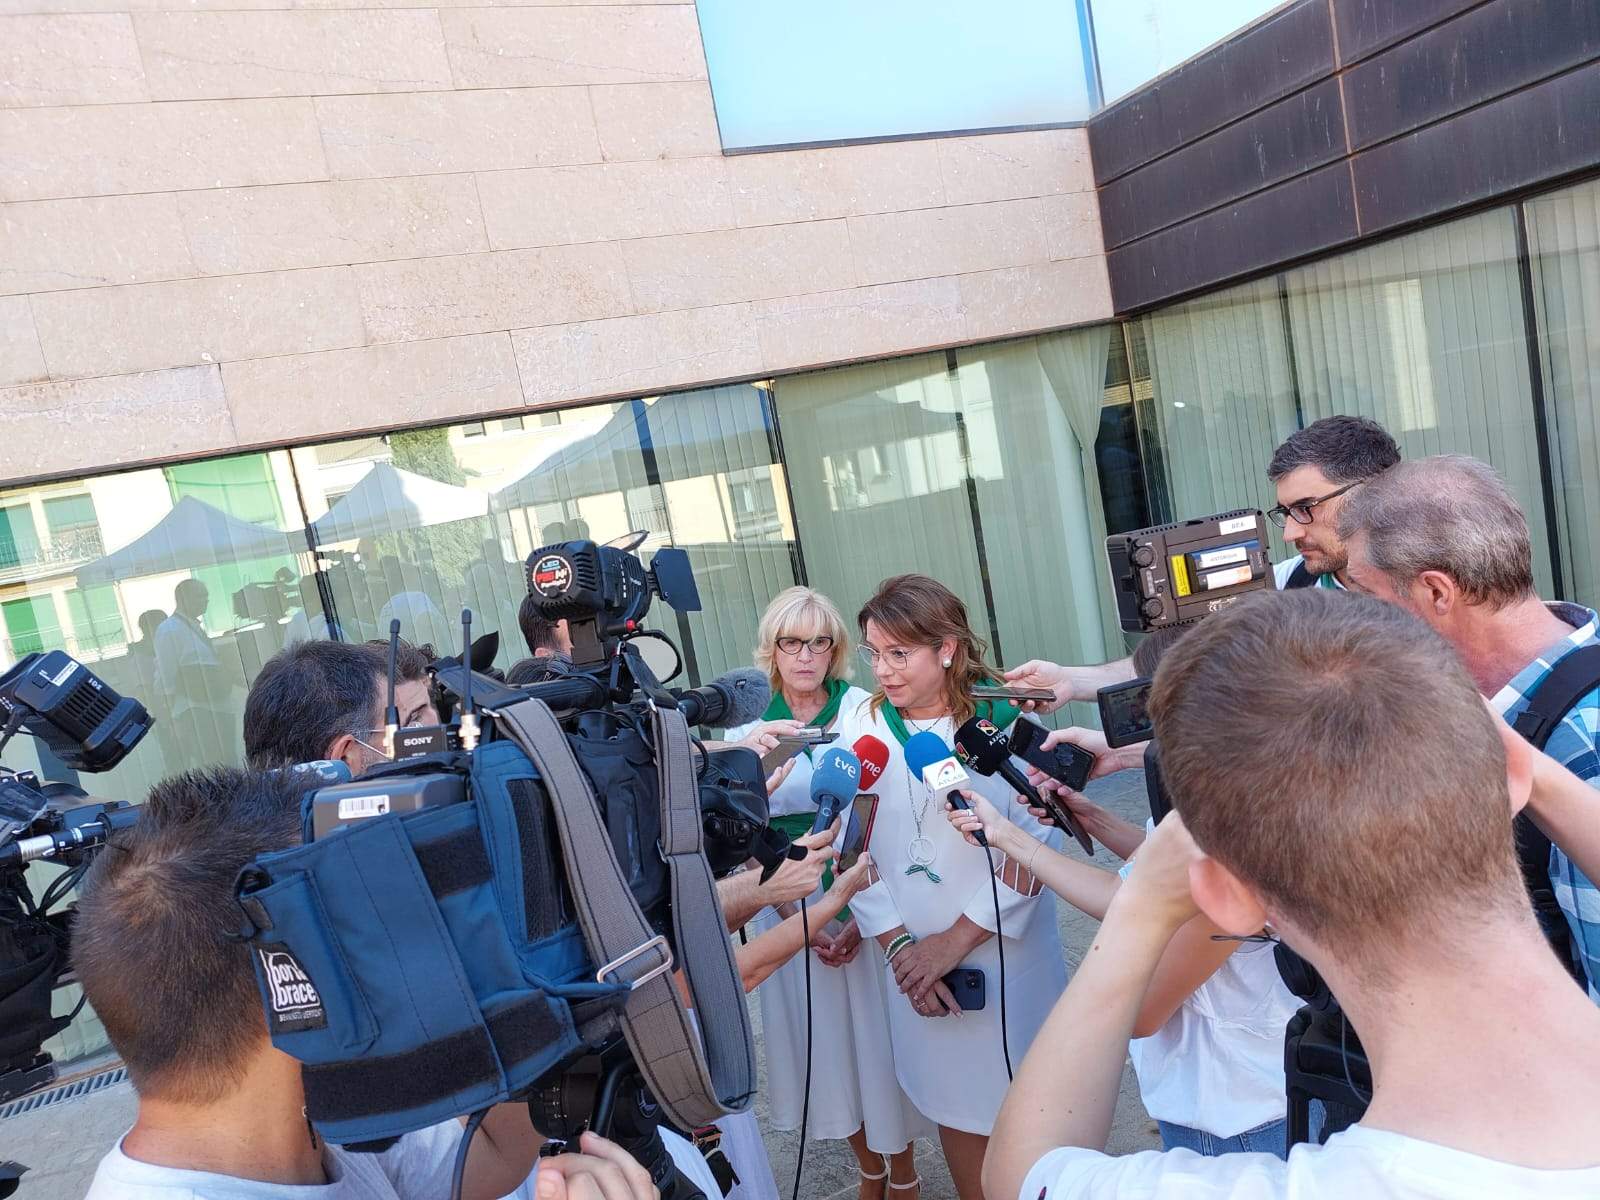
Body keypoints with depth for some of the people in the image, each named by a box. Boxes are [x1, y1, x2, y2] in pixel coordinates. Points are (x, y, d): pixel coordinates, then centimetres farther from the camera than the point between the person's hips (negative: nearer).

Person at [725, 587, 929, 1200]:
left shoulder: (865, 711, -7)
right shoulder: (748, 727, -1)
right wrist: (797, 917, -10)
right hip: (790, 908, 2)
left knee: (879, 1036, 8)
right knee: (825, 1041, 14)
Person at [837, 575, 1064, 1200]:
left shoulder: (1005, 720, -12)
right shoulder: (862, 727, -4)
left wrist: (956, 939, -14)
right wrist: (897, 945, -10)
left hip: (1007, 953, -2)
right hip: (915, 962, 2)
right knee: (955, 1107, 15)